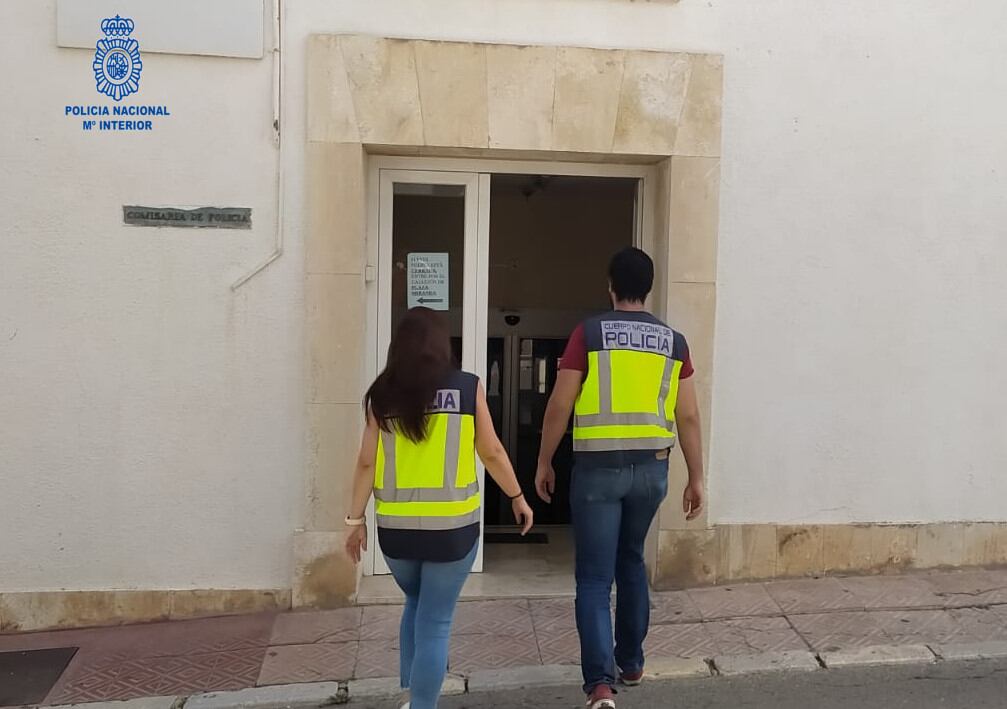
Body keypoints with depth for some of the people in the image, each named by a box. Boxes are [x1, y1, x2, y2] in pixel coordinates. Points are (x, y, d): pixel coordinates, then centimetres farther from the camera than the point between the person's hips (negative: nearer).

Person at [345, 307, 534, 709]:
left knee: (416, 605, 25)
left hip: (396, 526, 3)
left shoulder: (383, 394, 0)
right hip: (452, 525, -3)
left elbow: (367, 462, 1)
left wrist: (356, 519, 10)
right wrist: (517, 497, 14)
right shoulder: (468, 387, -3)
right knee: (435, 621, 7)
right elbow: (491, 453, 1)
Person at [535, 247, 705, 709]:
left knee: (595, 577, 2)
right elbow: (688, 416, 3)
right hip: (651, 467, 4)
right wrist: (696, 478, 10)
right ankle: (630, 662, 34)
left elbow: (559, 406, -6)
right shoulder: (673, 341, 4)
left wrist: (544, 463, 5)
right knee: (631, 561, 23)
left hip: (598, 466, -4)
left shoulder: (588, 333, -5)